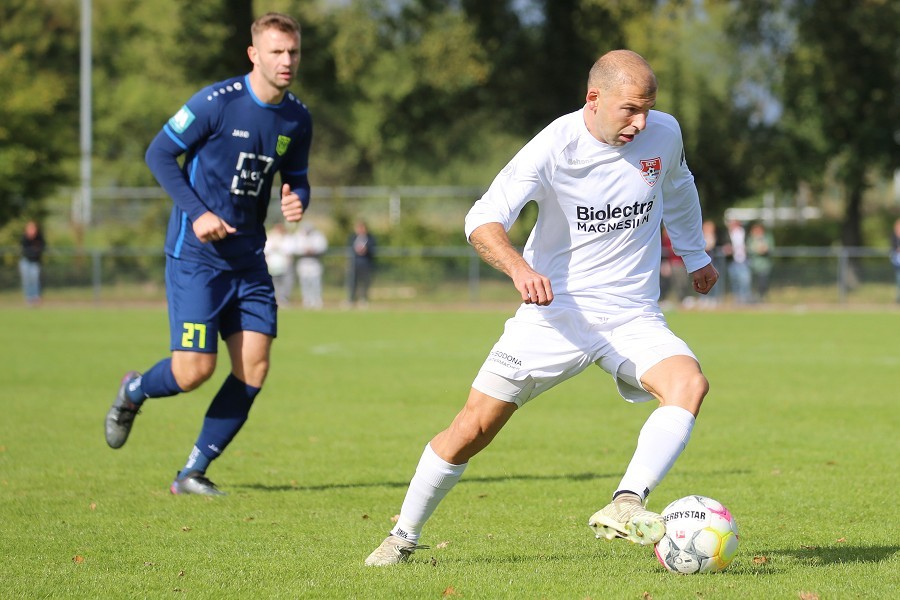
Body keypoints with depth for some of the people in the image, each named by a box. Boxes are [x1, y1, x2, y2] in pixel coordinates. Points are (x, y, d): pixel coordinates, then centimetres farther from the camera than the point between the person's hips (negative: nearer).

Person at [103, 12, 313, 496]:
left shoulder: (297, 119, 4)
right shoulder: (216, 102, -13)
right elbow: (159, 154, -7)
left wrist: (296, 203, -8)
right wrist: (197, 212, -16)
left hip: (249, 258, 6)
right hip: (195, 254, -6)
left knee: (253, 370, -3)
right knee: (194, 370, -11)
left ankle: (193, 472, 10)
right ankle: (133, 392, 24)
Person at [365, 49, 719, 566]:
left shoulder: (664, 133, -3)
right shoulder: (556, 145, -17)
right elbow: (482, 220, -24)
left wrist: (696, 256, 34)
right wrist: (518, 267, -44)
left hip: (633, 317, 3)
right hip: (554, 311, -3)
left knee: (689, 383, -28)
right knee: (474, 429, -1)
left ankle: (625, 507, -39)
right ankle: (404, 537, 19)